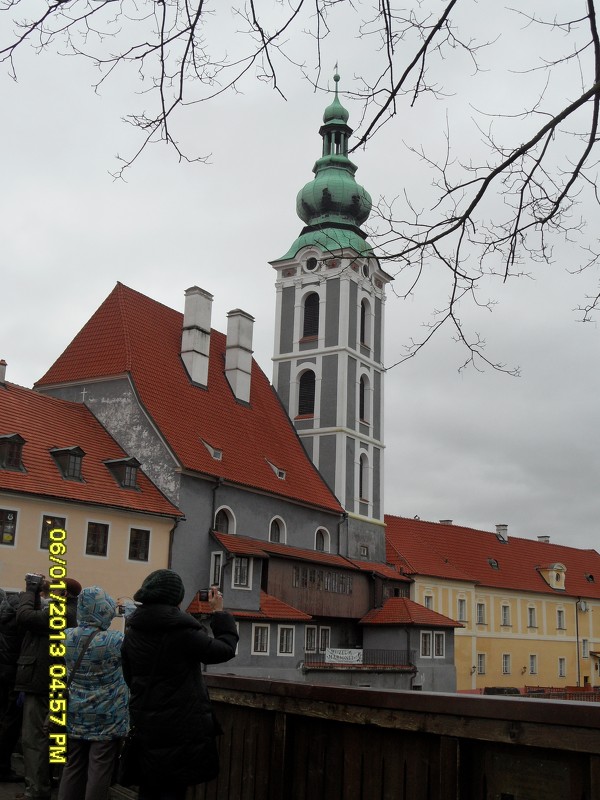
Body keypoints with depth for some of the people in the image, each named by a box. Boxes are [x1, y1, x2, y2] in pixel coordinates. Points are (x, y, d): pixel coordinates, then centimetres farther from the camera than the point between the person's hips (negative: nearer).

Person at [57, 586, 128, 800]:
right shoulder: (114, 641, -21)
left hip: (75, 717, 5)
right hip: (107, 719, -5)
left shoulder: (67, 636, -4)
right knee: (99, 769, 4)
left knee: (73, 767, 15)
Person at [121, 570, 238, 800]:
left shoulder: (132, 632, 0)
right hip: (181, 728, -6)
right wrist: (219, 612, 4)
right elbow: (226, 649, -6)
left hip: (144, 727, 6)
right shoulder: (183, 631, -18)